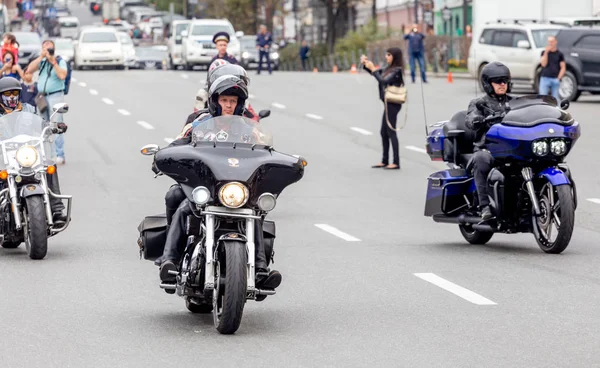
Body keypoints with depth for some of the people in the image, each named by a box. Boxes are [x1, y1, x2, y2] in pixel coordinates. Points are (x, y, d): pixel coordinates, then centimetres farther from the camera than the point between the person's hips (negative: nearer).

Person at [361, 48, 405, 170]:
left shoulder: (396, 71, -13)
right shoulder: (389, 69, 13)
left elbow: (383, 81, -23)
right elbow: (377, 73, 24)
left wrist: (373, 69, -17)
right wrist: (366, 64, 10)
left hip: (392, 104, -9)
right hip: (389, 104, 9)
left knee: (391, 132, -7)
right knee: (384, 133, 14)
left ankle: (396, 162, -4)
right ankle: (385, 161, 21)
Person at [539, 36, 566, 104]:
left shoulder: (559, 54, 7)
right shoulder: (544, 52, 8)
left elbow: (563, 68, 5)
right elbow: (543, 64, -6)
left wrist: (558, 78, -7)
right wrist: (546, 52, -12)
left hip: (555, 79, 0)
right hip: (545, 78, 0)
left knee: (556, 99, 2)